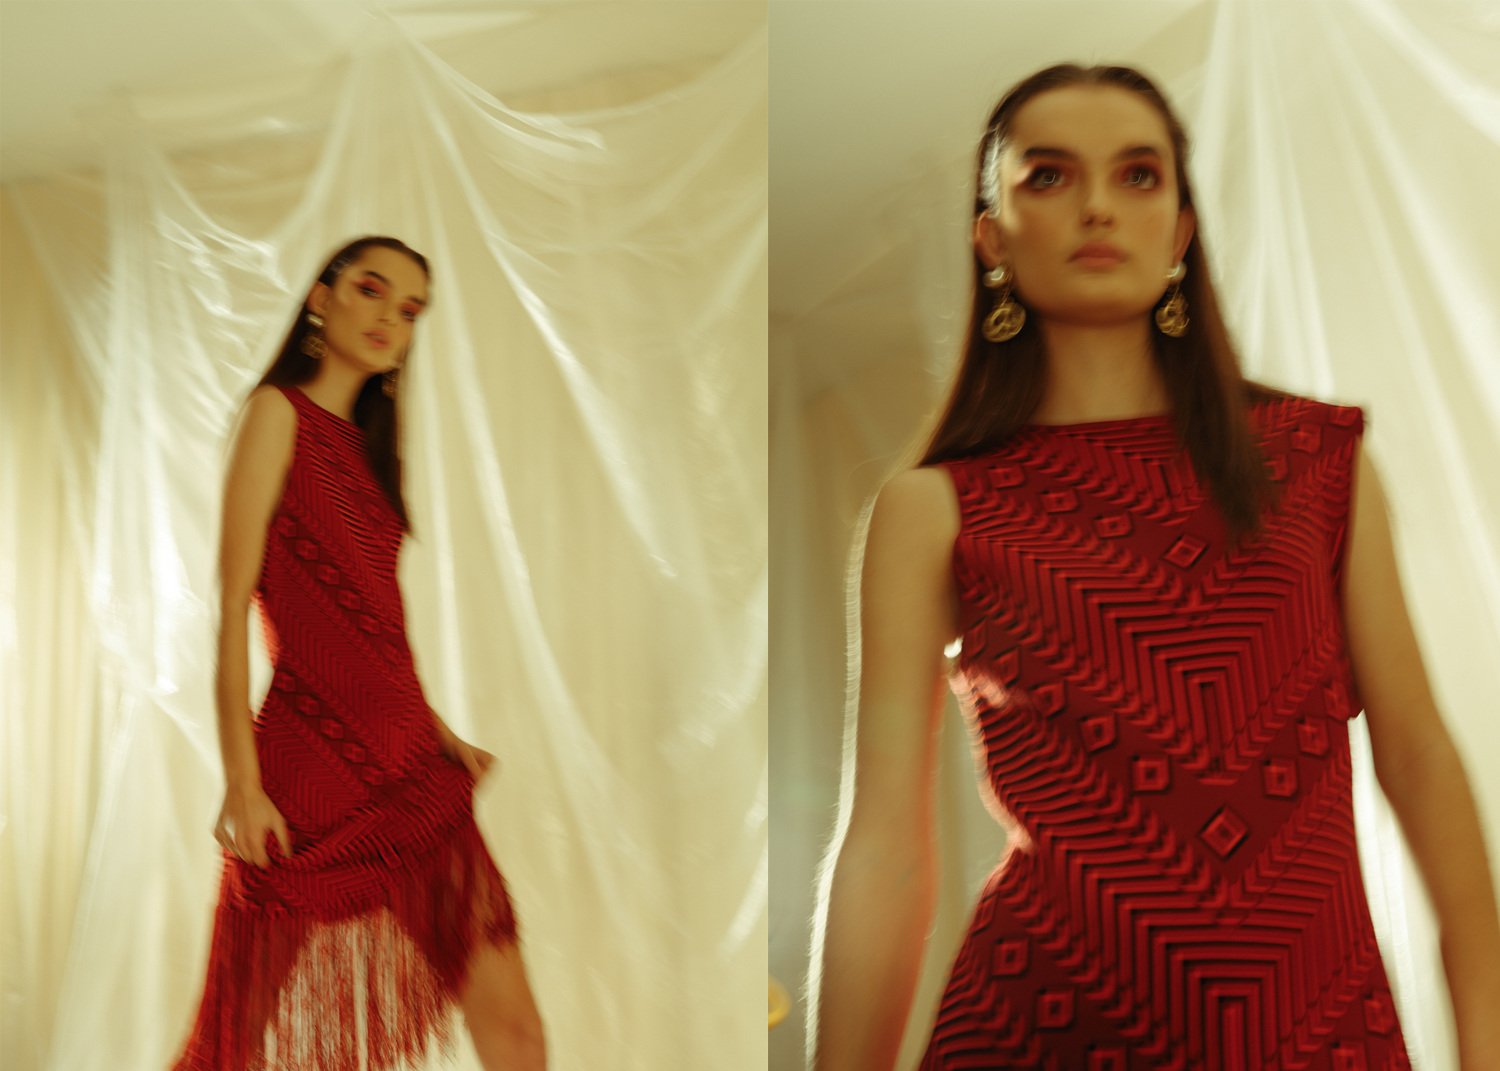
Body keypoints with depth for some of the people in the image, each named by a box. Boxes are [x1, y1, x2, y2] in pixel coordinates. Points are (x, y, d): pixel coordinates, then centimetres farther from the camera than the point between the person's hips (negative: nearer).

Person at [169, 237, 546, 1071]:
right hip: (316, 760, -6)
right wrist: (242, 781, -14)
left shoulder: (363, 443, 16)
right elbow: (233, 604, -10)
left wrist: (442, 734, 12)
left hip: (409, 759, 7)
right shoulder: (280, 411, -4)